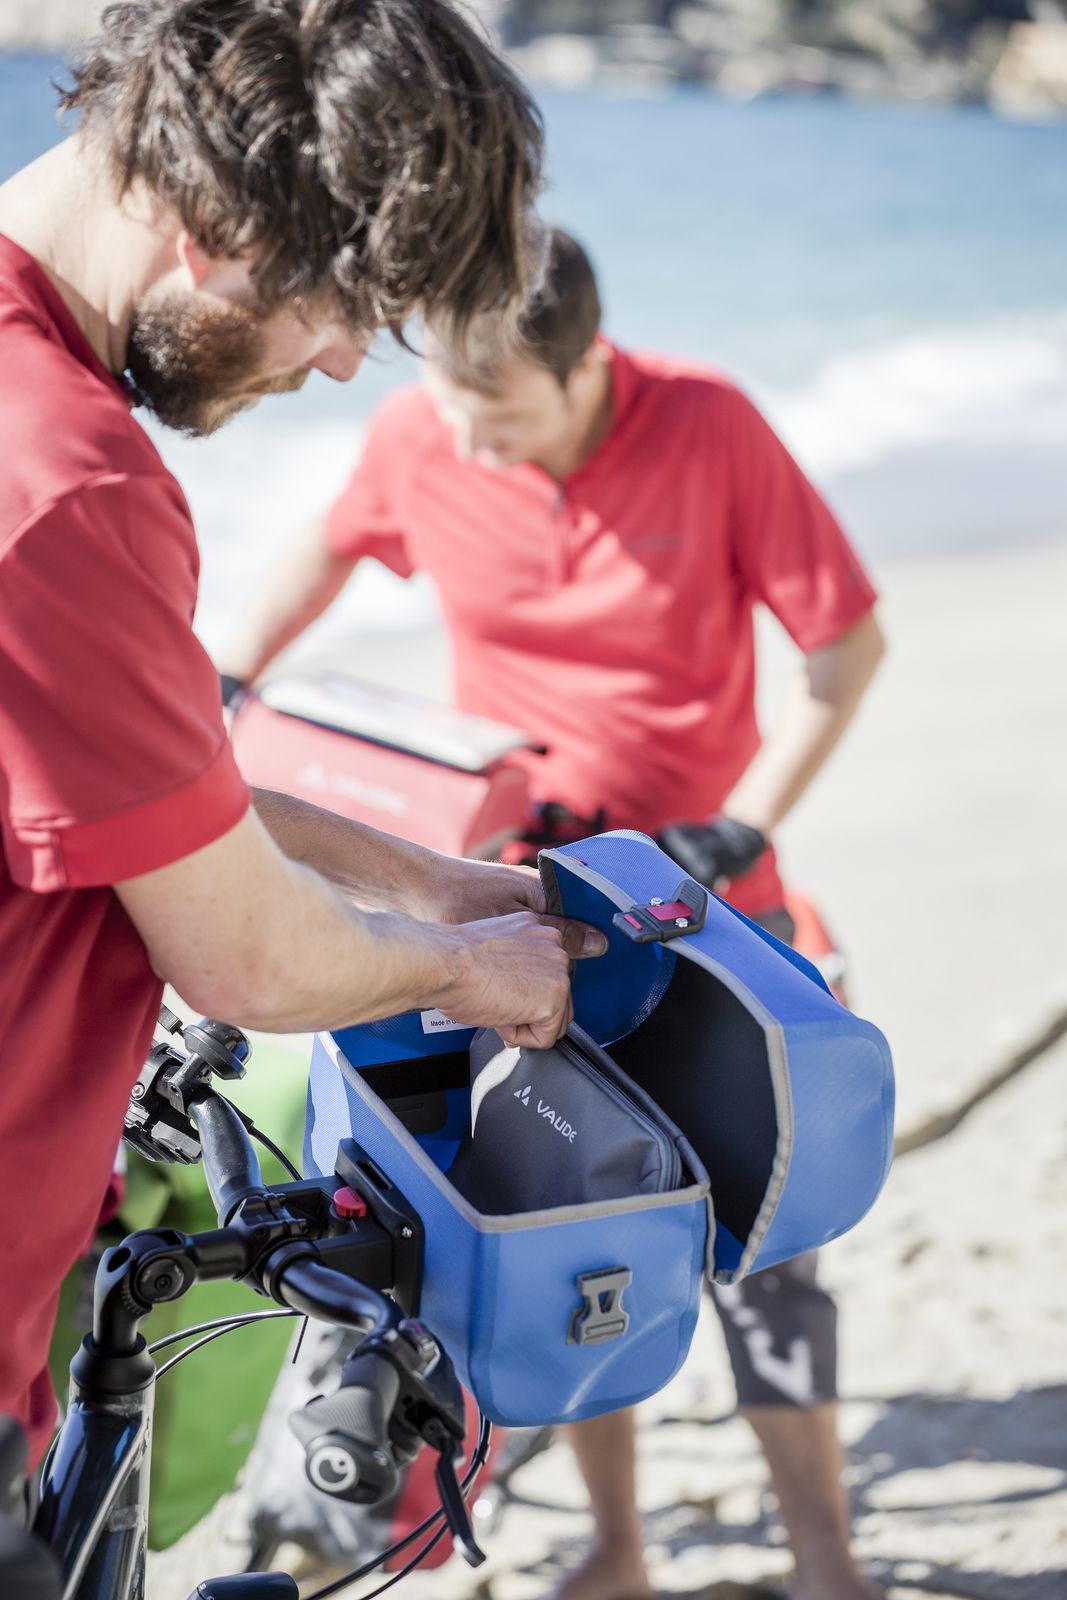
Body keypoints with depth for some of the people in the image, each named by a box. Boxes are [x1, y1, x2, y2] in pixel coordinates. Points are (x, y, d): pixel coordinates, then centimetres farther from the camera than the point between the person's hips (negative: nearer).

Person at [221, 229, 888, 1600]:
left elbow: (848, 642, -13)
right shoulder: (416, 435, -11)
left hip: (702, 886, -2)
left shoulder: (709, 428, -19)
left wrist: (741, 827, -18)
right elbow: (331, 545, 12)